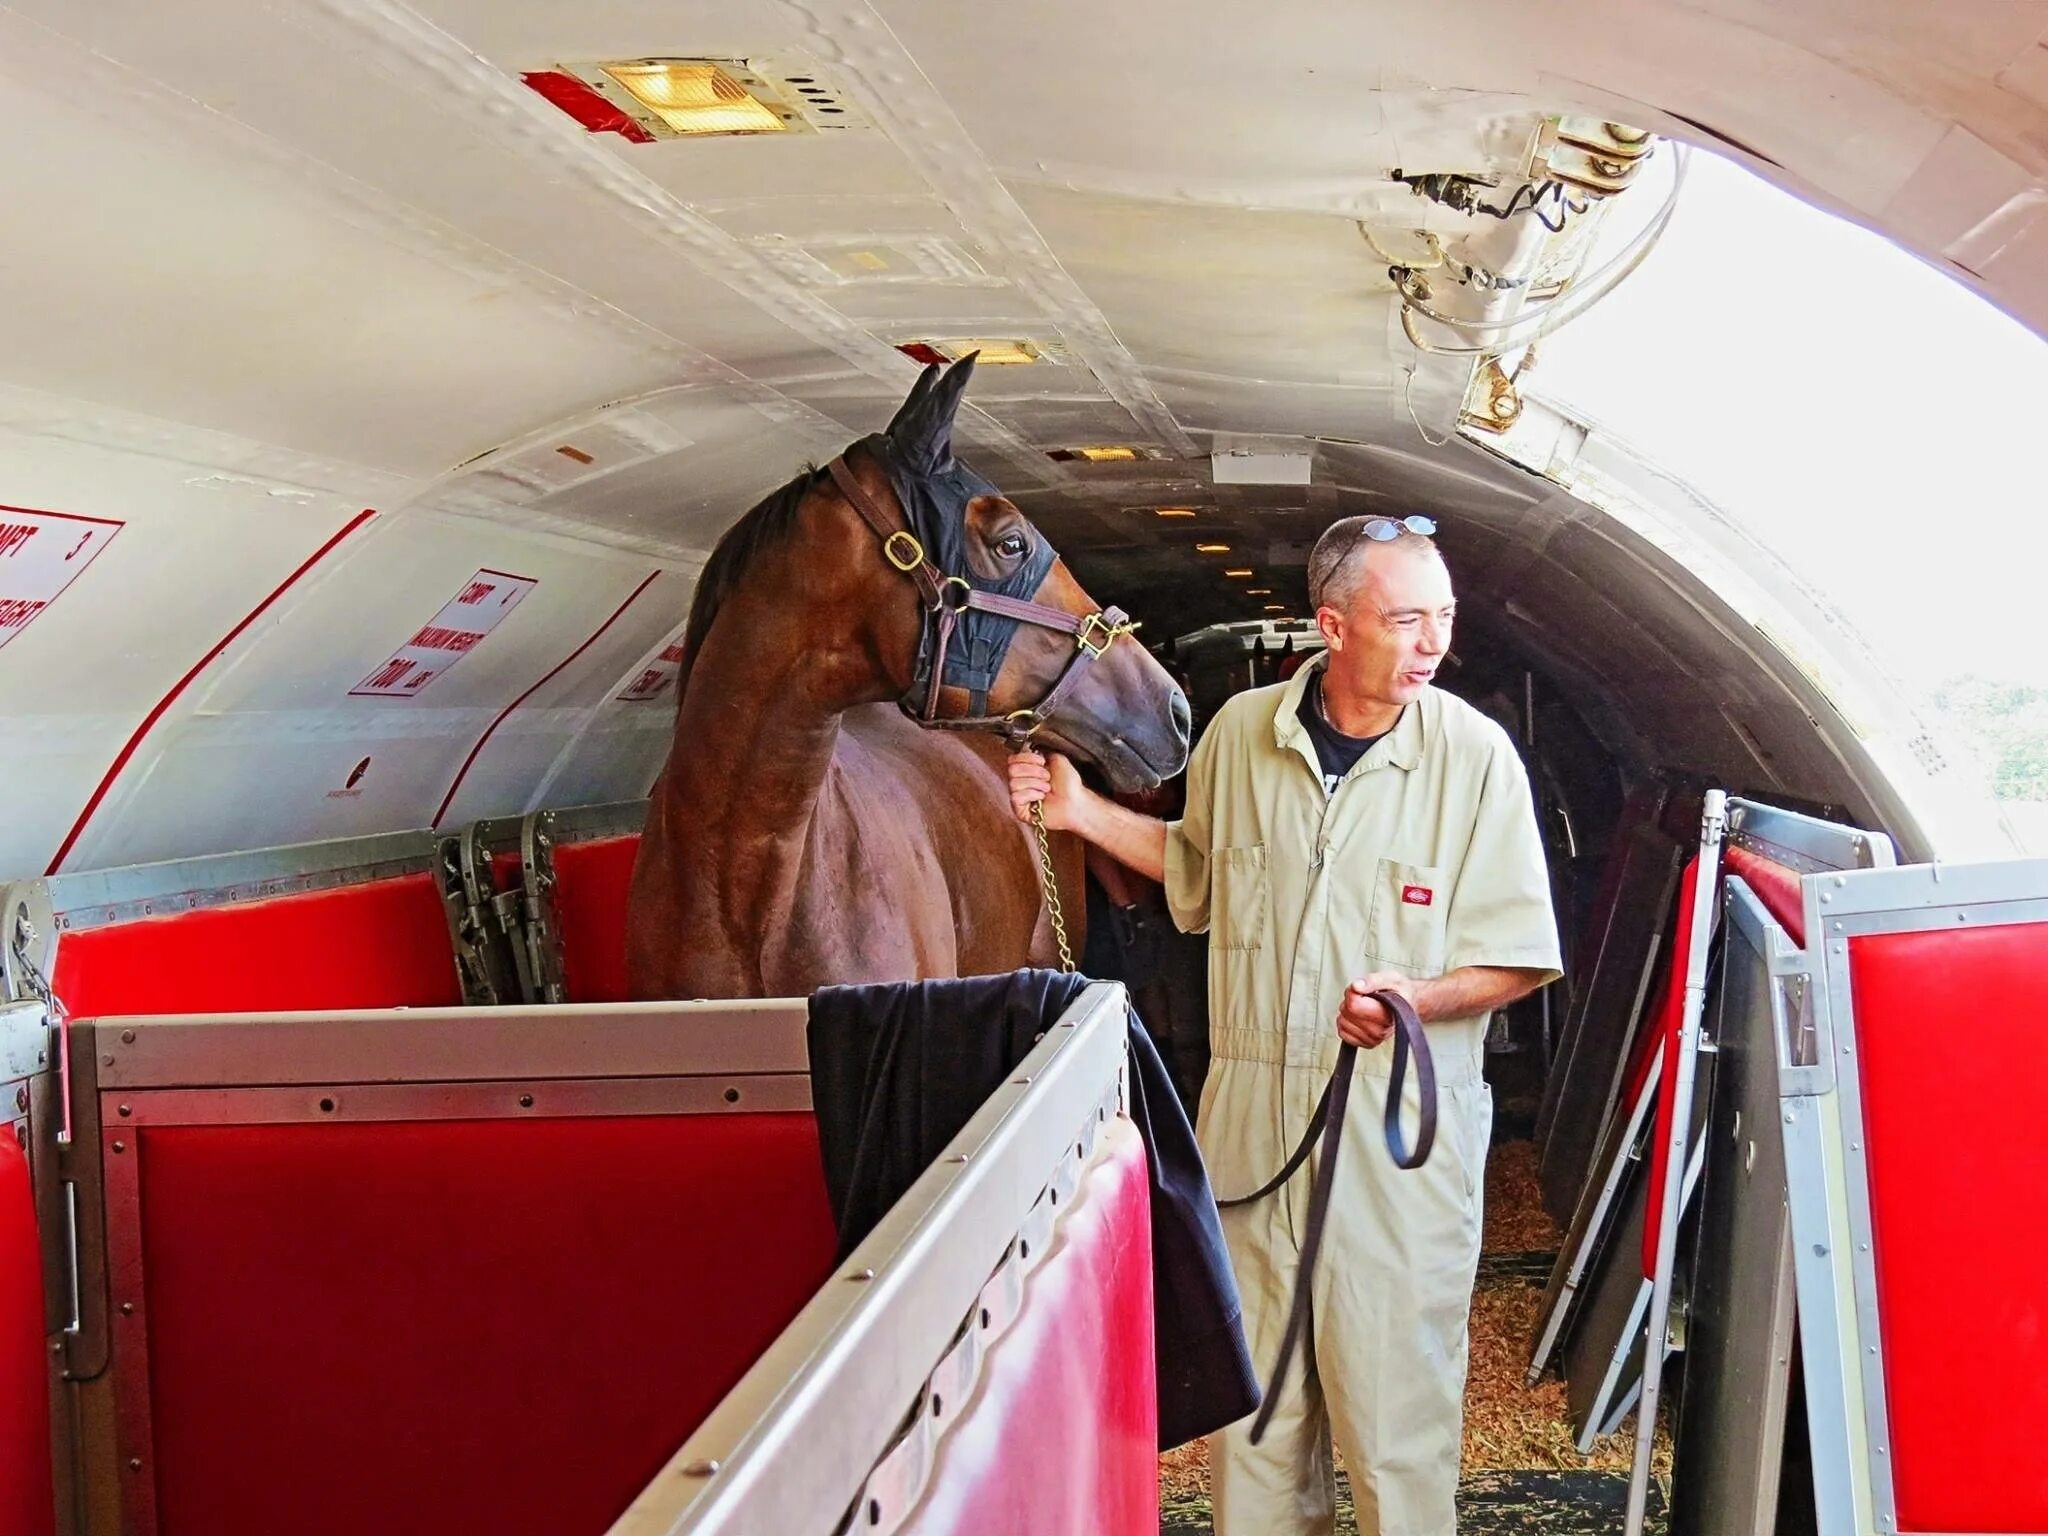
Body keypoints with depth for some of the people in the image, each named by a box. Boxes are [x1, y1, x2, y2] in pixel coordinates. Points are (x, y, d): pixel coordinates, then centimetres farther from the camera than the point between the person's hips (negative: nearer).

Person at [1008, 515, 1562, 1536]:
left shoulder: (1474, 753, -7)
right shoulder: (1241, 732, 3)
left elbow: (1519, 960, -4)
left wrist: (1417, 996, -22)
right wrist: (1082, 810, 12)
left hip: (1400, 1122, -3)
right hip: (1249, 1108, 4)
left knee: (1394, 1406, 2)